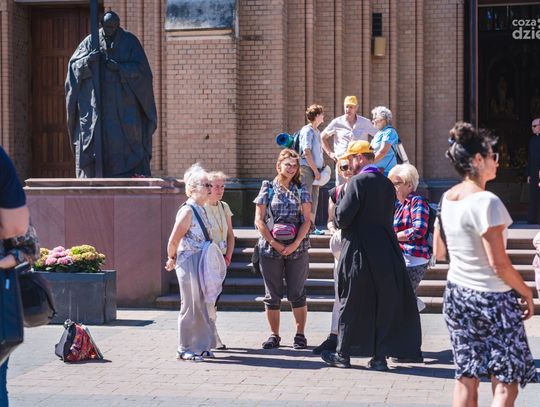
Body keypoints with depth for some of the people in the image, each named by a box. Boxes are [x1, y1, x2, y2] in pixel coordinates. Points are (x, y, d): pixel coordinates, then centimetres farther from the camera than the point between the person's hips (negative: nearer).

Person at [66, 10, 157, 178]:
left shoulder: (130, 41, 4)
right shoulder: (90, 42, 9)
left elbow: (142, 68, -4)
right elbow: (73, 64, 4)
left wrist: (119, 67, -18)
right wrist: (87, 61, -16)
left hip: (123, 105, -1)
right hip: (95, 105, 2)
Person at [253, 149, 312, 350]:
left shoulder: (301, 190, 6)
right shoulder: (268, 189, 4)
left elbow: (307, 220, 0)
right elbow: (259, 220, -1)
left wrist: (295, 244, -12)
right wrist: (274, 243, -10)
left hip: (297, 249, 0)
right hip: (270, 248, 0)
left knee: (297, 294, 2)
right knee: (272, 294, 5)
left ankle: (300, 334, 11)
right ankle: (274, 335, 14)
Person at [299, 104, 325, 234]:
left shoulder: (316, 131, 16)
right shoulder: (307, 131, -11)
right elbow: (307, 152, -17)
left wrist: (323, 165, 11)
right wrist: (316, 170, -16)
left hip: (315, 168, 9)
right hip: (306, 168, -9)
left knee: (314, 198, 10)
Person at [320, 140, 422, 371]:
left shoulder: (358, 182, -13)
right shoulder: (387, 183, 9)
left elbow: (342, 218, -16)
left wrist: (340, 202, 3)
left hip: (359, 253, -6)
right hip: (386, 254, 6)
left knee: (351, 304, 6)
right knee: (384, 305, 9)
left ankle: (343, 354, 15)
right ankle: (379, 356, 10)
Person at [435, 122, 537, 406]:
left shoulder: (447, 198, 3)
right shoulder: (487, 201, -19)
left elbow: (439, 252, 12)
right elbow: (499, 264, -19)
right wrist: (526, 292, -6)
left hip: (457, 295, 7)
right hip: (492, 298, -7)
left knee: (466, 377, 11)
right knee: (505, 382, 0)